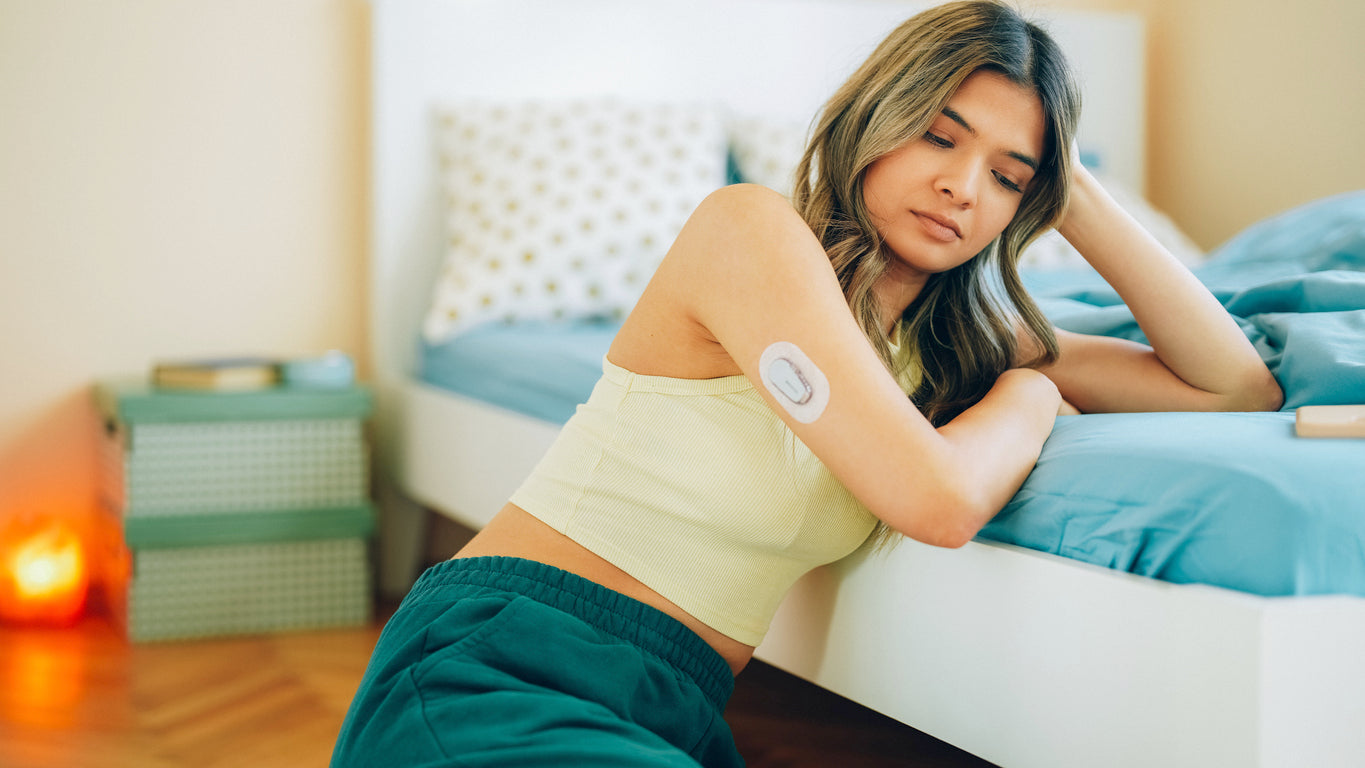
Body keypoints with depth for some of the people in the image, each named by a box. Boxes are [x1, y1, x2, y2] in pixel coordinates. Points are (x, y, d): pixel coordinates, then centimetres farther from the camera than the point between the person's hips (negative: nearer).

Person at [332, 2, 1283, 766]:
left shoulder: (958, 342, 12)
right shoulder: (753, 228, -10)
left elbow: (1238, 387, 14)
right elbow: (937, 496, -19)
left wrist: (1080, 196, 9)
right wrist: (1031, 392, 3)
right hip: (496, 672, -6)